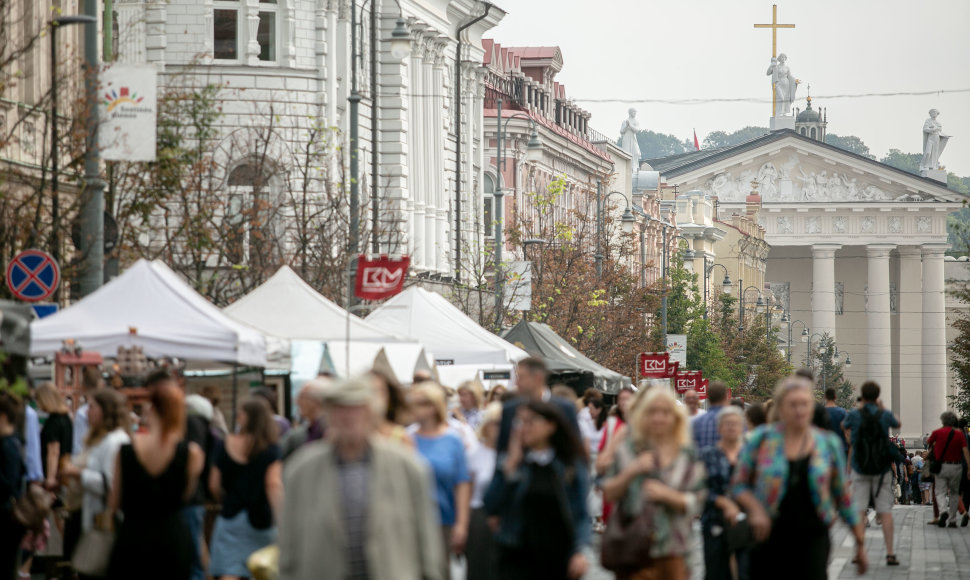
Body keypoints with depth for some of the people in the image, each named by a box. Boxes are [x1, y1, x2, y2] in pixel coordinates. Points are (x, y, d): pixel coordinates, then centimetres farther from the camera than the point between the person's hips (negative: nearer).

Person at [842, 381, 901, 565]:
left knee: (859, 510, 2)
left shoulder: (854, 415, -8)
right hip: (882, 469, 1)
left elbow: (844, 425, 16)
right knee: (885, 511, 2)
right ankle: (890, 554, -3)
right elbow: (897, 424, 18)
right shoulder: (885, 415, -6)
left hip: (860, 469, -1)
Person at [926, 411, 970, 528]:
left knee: (940, 492, 2)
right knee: (954, 493, 15)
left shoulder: (937, 433, -1)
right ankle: (952, 520, 13)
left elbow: (928, 442, 17)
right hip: (956, 467, 1)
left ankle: (943, 511, -28)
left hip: (941, 466, -1)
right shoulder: (959, 434, -1)